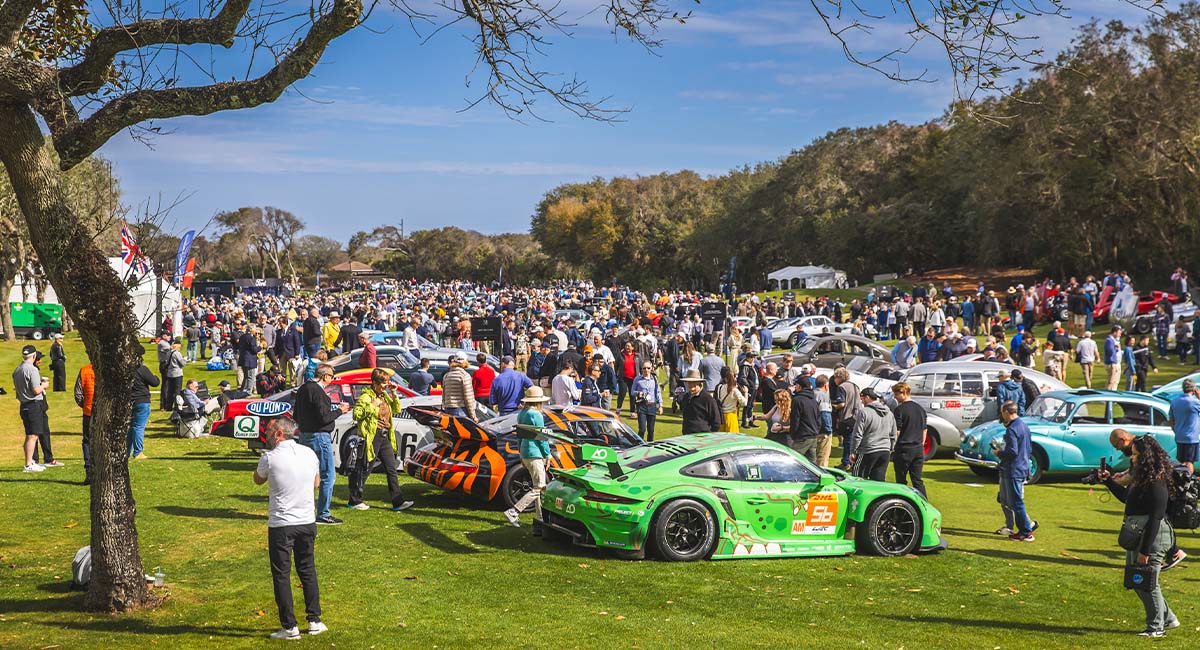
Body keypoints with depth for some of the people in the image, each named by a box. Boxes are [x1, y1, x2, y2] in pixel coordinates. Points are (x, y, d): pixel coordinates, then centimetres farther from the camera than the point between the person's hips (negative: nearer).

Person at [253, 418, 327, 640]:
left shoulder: (270, 458, -12)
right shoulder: (309, 453, 1)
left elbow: (258, 480, 9)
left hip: (281, 525, -4)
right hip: (307, 522, 4)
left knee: (281, 576, 5)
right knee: (308, 571, 17)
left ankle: (289, 627, 7)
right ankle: (314, 620, 21)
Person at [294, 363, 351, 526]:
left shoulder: (303, 389, 12)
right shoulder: (317, 391, -18)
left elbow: (296, 415, 19)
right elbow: (324, 418, -21)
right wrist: (340, 410, -8)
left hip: (305, 436, 10)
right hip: (319, 437, -10)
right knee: (328, 475, -3)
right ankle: (323, 514, -2)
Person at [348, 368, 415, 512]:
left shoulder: (385, 395, 14)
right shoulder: (366, 396, -10)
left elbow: (397, 410, 18)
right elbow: (356, 414, -18)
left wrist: (394, 394, 7)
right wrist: (372, 406, -21)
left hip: (385, 437, 8)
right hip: (372, 437, -8)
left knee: (392, 469, 4)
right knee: (364, 470, 1)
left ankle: (398, 502, 5)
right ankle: (354, 500, 14)